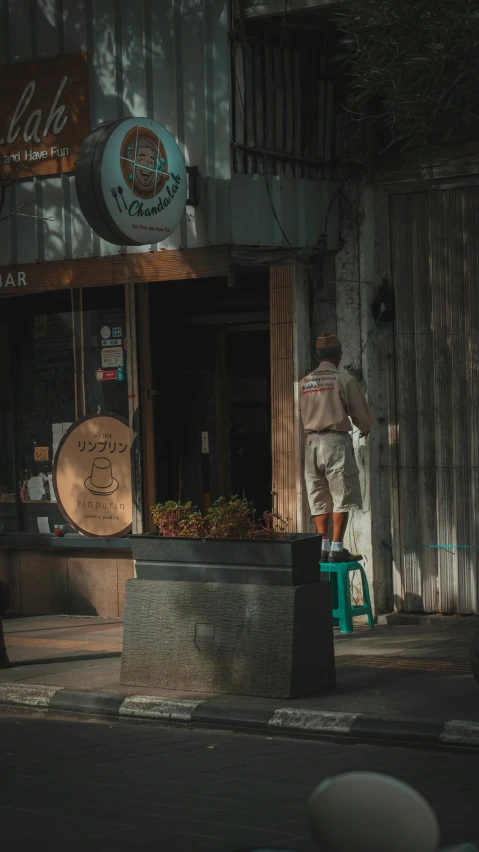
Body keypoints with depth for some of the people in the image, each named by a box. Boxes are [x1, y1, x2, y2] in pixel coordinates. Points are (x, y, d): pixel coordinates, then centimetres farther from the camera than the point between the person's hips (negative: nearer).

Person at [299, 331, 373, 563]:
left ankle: (323, 547, 7)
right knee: (341, 497, -2)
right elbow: (361, 413, -1)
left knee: (319, 499, 9)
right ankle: (337, 548, -7)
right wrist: (366, 428, 21)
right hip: (336, 439, -5)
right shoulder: (343, 379, -5)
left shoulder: (305, 382, 10)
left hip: (312, 441, 5)